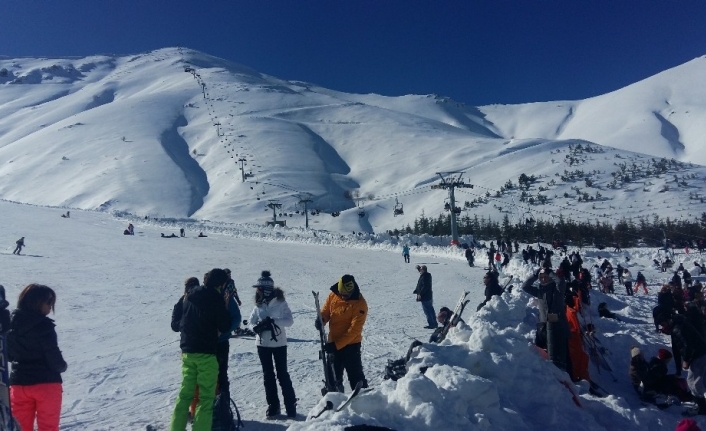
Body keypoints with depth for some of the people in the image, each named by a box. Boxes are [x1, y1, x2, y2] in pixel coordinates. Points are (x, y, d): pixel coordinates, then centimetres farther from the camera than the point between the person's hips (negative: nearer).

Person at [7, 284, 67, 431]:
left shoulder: (11, 323, 1)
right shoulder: (43, 325, -19)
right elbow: (54, 358, -16)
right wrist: (62, 366, 4)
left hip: (18, 383, 6)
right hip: (46, 383, -5)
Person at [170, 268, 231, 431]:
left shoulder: (189, 296, 8)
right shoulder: (215, 298, -11)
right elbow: (225, 326, -7)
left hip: (187, 351, 6)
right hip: (206, 352, -6)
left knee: (185, 393, 15)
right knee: (206, 396, 0)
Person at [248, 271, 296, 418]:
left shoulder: (280, 302, -13)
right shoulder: (259, 303, 2)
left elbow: (290, 321, -18)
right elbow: (252, 319, 8)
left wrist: (272, 322, -28)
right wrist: (257, 326, -12)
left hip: (279, 343, -5)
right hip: (262, 344, 5)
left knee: (282, 374, 1)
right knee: (268, 375, 11)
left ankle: (291, 405, 13)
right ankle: (273, 405, 23)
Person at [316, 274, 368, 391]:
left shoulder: (360, 303, -20)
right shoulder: (333, 295, -5)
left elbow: (354, 329, -22)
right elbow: (325, 311, 7)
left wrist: (337, 344, -25)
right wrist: (320, 320, -17)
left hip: (351, 345, -6)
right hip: (333, 343, 6)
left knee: (355, 376, -1)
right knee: (333, 375, 19)